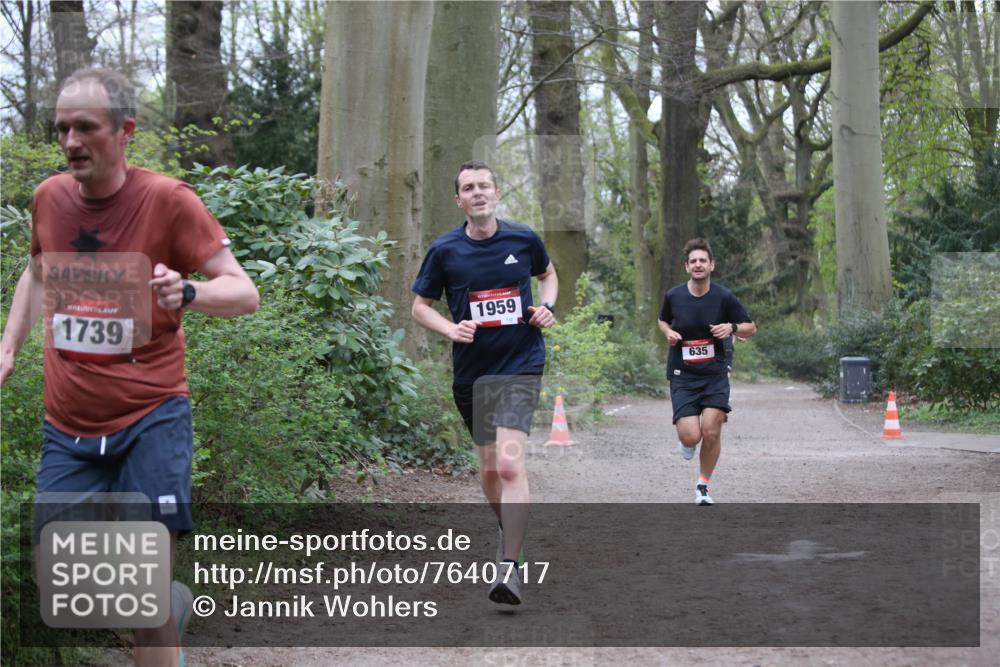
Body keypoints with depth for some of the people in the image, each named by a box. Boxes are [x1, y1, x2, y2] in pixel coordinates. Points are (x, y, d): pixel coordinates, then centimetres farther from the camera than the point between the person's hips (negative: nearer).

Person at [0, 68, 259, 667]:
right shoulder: (49, 198, 3)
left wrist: (186, 293, -32)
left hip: (150, 419, -5)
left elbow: (244, 292, -12)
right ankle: (171, 601, 32)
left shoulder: (167, 200, -11)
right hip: (69, 425, 5)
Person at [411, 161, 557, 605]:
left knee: (509, 462, -18)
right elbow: (420, 306, 7)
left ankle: (509, 566, -18)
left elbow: (548, 274, 20)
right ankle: (509, 530, 41)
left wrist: (547, 307, 0)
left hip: (521, 366, -2)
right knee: (489, 467, 12)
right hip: (471, 371, 2)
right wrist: (451, 329, -11)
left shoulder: (524, 240, -1)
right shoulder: (445, 250, -2)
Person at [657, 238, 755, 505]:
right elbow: (662, 320, 18)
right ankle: (686, 439, 26)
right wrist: (668, 332, -4)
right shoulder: (673, 296, -3)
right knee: (691, 437, -14)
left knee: (711, 431, -13)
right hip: (682, 375, 0)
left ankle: (703, 486, 12)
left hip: (715, 373, 0)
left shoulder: (724, 297, -5)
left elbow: (751, 328, 4)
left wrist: (732, 328, -16)